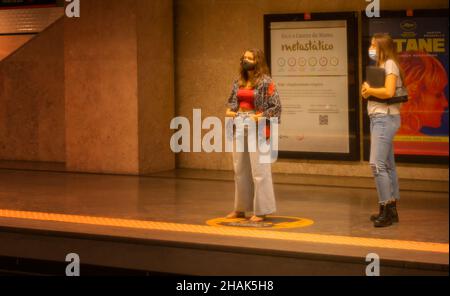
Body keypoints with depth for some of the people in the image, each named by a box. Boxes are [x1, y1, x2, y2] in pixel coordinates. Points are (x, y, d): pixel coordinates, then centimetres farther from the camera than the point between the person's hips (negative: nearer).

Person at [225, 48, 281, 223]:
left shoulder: (266, 82, -8)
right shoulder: (238, 82, 11)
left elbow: (276, 107, -10)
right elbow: (231, 102, 22)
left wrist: (259, 117, -18)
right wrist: (230, 111, 1)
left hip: (257, 129, -7)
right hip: (240, 128, 7)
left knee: (259, 169, -4)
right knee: (240, 169, 11)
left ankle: (262, 210, 3)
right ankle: (240, 208, 22)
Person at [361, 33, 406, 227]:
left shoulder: (390, 65, -10)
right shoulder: (380, 66, 19)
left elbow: (388, 92, -24)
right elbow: (369, 90, 17)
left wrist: (369, 90, -10)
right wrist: (367, 90, -4)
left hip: (385, 118, -10)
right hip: (378, 118, 10)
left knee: (377, 163, -15)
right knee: (388, 164, 11)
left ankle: (386, 208, -13)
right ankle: (391, 210, 16)